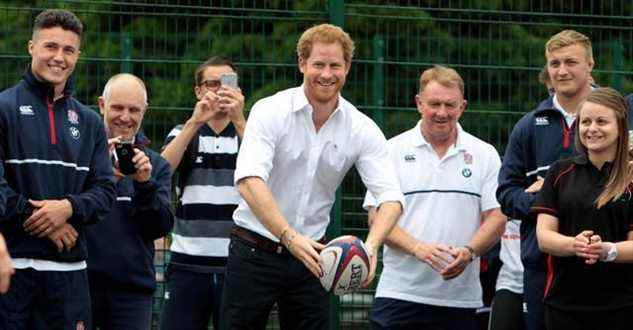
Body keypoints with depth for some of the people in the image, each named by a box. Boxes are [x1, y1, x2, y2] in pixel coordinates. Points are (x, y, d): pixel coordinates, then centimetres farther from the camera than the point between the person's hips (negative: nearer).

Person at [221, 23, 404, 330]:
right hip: (255, 250, -3)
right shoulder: (270, 111, -10)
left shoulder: (363, 129, -1)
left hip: (311, 253, 3)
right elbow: (249, 181, -24)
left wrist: (371, 245, -30)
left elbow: (391, 197, -9)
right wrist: (289, 236, -37)